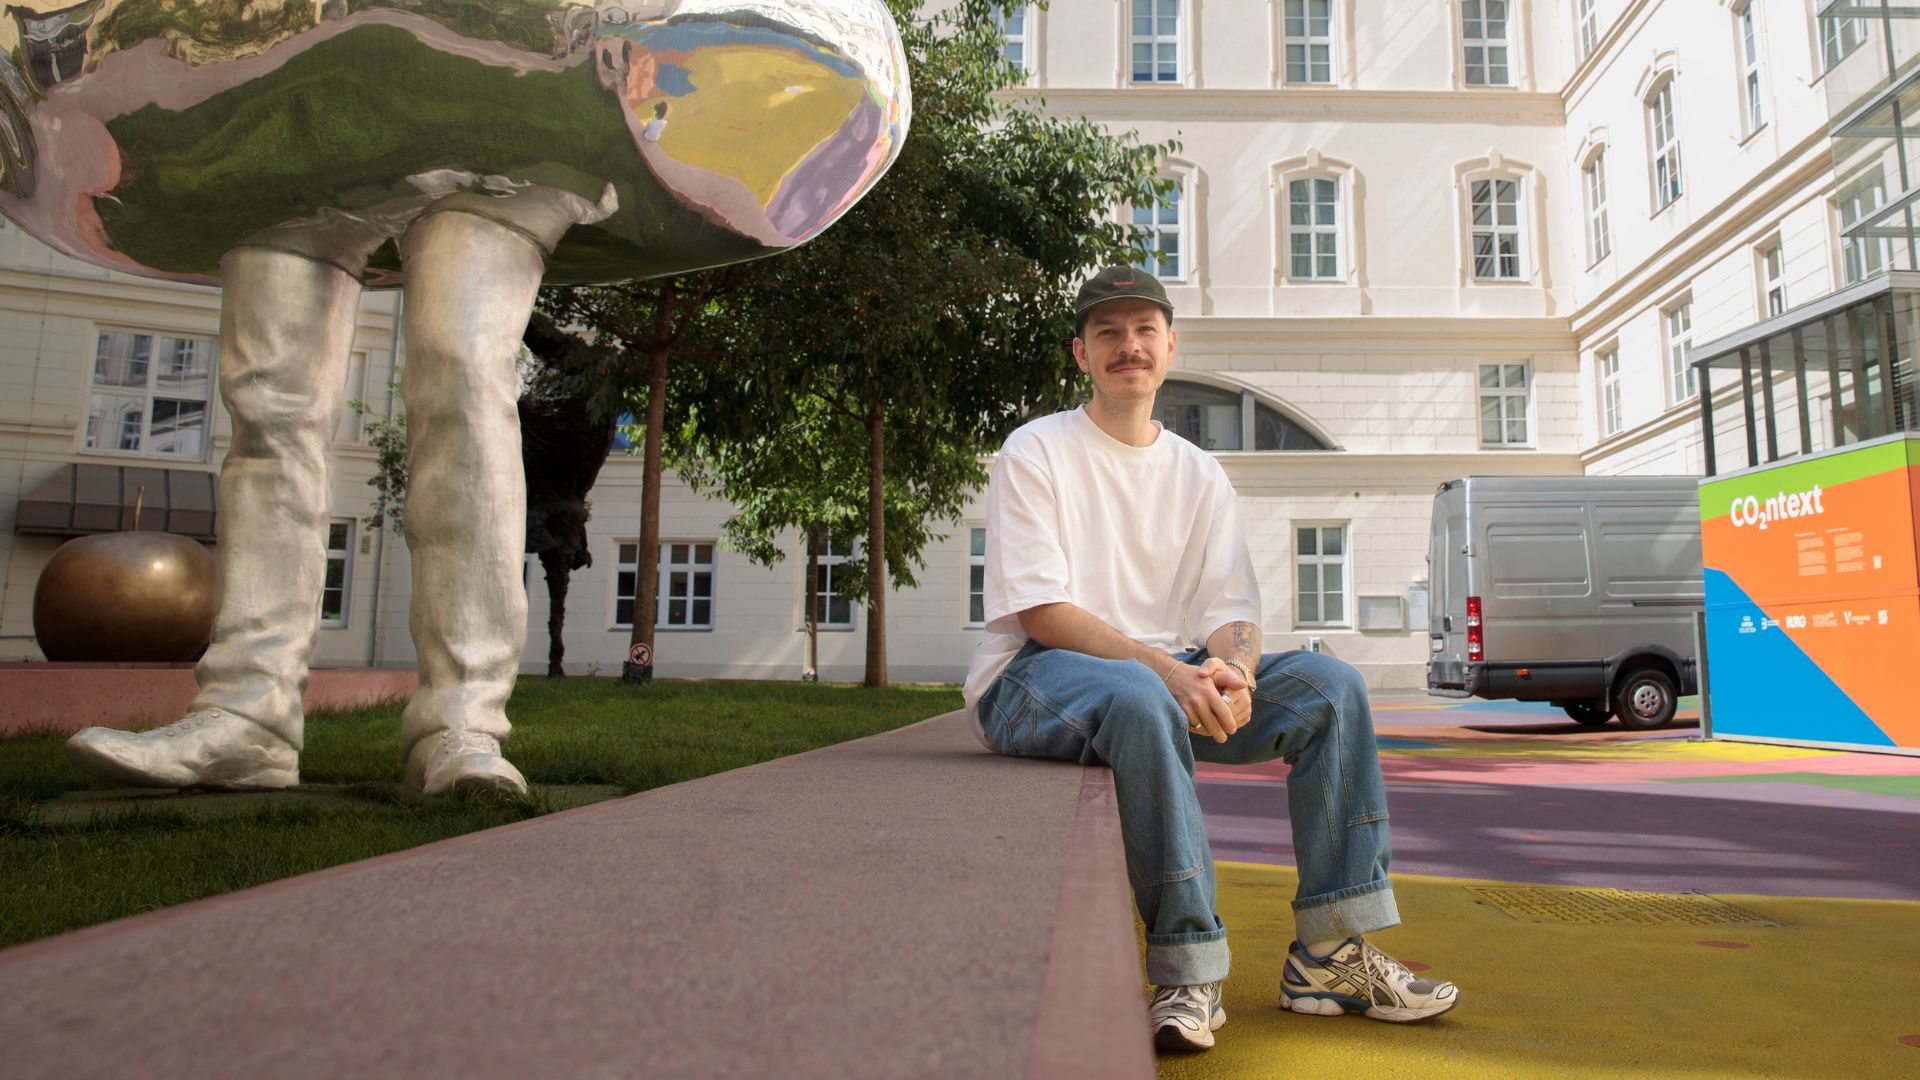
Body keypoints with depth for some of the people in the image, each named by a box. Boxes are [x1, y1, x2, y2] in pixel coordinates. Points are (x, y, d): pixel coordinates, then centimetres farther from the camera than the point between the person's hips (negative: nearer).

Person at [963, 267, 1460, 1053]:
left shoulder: (1198, 473, 13)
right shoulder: (1037, 452, -3)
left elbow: (1230, 609, 5)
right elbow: (1041, 612, -14)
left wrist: (1229, 675, -20)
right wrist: (1165, 667, -27)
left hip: (1175, 676, 6)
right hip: (1036, 678, -5)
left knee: (1329, 685, -13)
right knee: (1139, 696, -39)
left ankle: (1329, 954, -10)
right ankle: (1188, 971, -27)